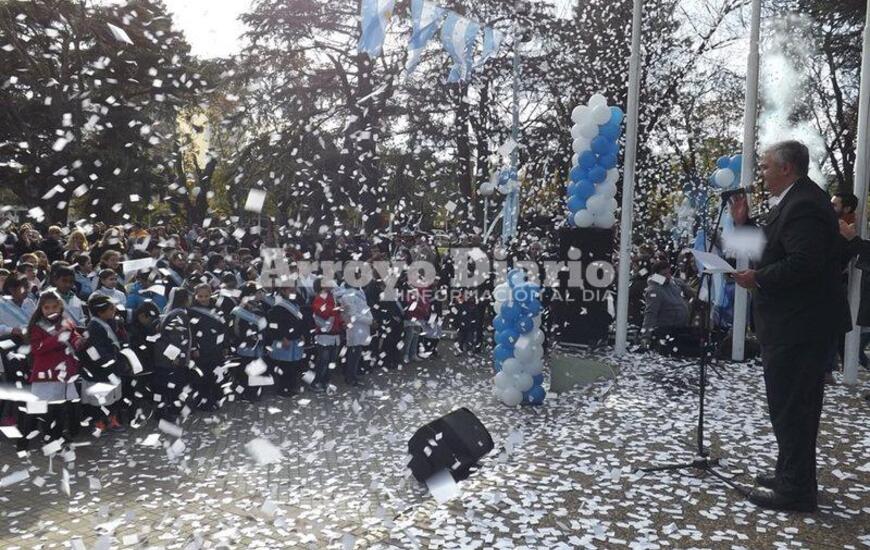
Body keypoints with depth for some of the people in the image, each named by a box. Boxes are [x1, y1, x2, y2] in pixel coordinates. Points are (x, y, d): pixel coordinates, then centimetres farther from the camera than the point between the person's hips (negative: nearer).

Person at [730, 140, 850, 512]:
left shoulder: (804, 205, -19)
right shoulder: (795, 200, 14)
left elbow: (803, 264, -28)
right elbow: (771, 249, 16)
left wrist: (757, 279, -19)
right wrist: (744, 223, 9)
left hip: (798, 327, -11)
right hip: (797, 324, 11)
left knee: (790, 406, -2)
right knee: (796, 404, 19)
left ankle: (795, 489, 10)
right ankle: (791, 476, 33)